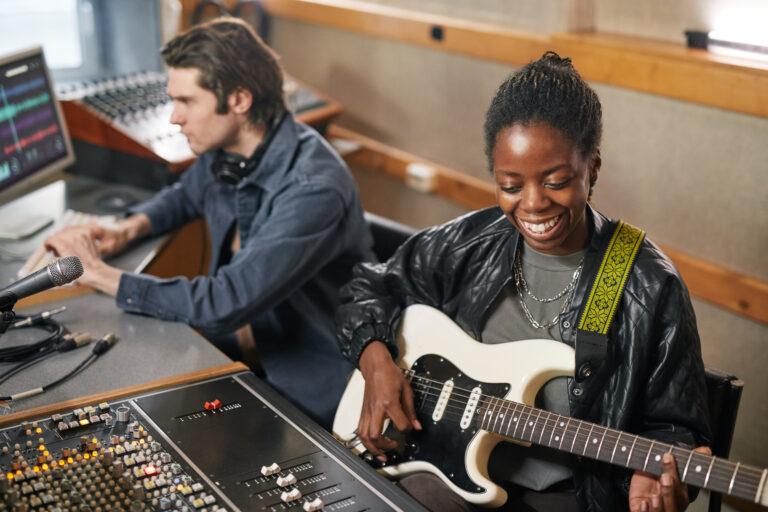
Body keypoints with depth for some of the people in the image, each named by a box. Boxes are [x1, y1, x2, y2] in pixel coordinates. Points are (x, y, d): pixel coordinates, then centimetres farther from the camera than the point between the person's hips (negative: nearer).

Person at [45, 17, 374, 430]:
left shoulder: (312, 189, -30)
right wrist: (127, 230, 1)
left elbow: (226, 304, -33)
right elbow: (185, 194, 22)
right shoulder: (224, 152, -3)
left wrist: (101, 275, -23)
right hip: (229, 344, 7)